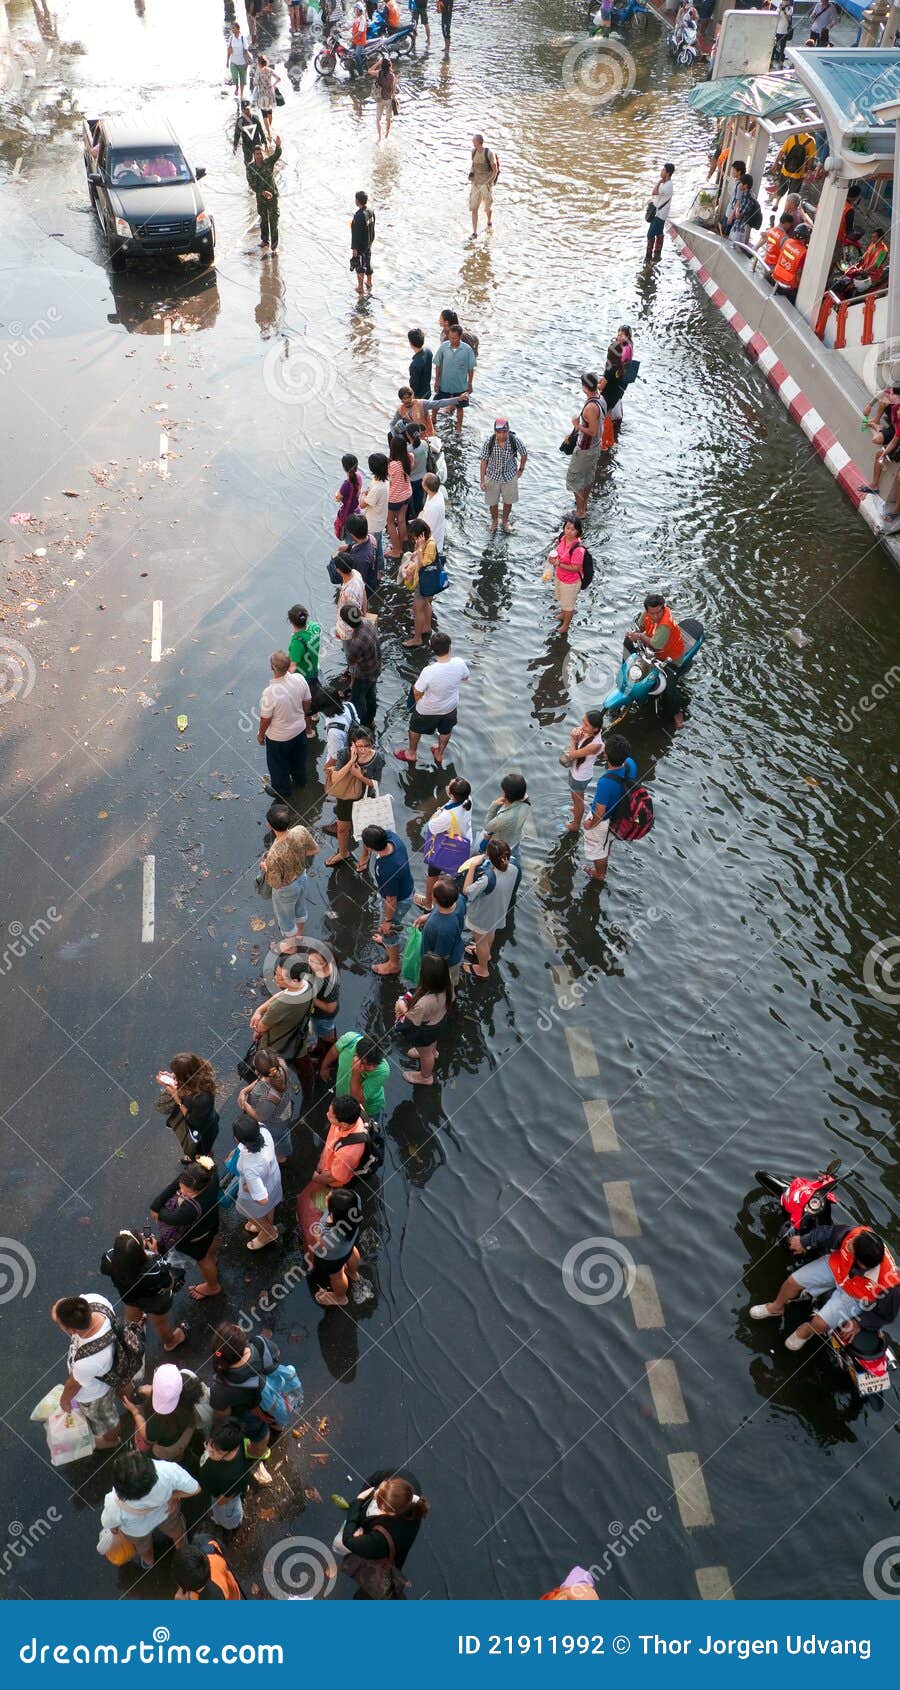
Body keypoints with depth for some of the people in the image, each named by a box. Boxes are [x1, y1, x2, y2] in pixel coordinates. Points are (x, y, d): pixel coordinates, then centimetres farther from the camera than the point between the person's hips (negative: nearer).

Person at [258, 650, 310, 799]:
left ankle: (282, 791, 46)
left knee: (278, 764, 23)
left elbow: (265, 719, -23)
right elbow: (307, 701, -5)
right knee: (299, 757, 32)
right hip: (300, 729, 5)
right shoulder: (300, 679, -23)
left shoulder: (270, 692, -37)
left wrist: (260, 734, -3)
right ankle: (300, 780, 58)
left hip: (279, 737, -5)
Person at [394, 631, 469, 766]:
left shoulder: (429, 671, -38)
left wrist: (418, 702, -1)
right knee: (446, 731, 32)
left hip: (428, 709, -3)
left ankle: (411, 753, 51)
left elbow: (417, 692, -23)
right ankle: (439, 754, 57)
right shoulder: (459, 663, -28)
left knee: (415, 729, 28)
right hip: (450, 707, 3)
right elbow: (465, 677, -5)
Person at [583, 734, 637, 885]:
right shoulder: (630, 764, -25)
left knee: (597, 848, 26)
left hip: (603, 821, -6)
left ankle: (599, 875, 53)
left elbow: (600, 814, -32)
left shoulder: (605, 783, -46)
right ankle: (604, 864, 63)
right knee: (607, 843, 35)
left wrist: (590, 824, -11)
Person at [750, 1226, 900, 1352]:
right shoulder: (856, 1234, -36)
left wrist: (860, 1323, -11)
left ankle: (806, 1331, 26)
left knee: (820, 1323, -14)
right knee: (793, 1281, 5)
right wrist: (804, 1242, 2)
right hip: (835, 1266, 4)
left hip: (853, 1295, -3)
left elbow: (887, 1313, -18)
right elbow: (830, 1233, -13)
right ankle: (777, 1308, 40)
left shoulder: (888, 1284, -41)